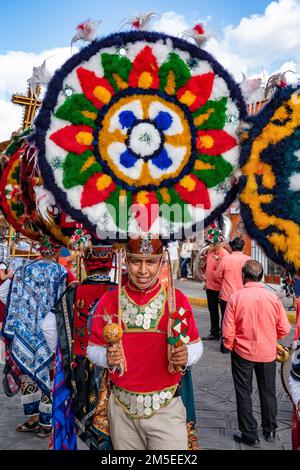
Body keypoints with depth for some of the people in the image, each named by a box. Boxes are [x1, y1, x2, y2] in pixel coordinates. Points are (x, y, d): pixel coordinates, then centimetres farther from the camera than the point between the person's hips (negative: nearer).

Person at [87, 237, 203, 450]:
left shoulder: (177, 299, -7)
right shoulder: (109, 301, -4)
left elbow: (196, 344, 1)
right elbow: (93, 347, 4)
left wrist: (186, 355, -20)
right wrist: (107, 357, -17)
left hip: (167, 409, -1)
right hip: (122, 408, 2)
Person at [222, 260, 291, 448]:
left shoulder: (235, 298, -18)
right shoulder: (273, 297, -12)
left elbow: (228, 332, -16)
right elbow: (284, 329, -5)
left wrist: (230, 347, 4)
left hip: (242, 353, -2)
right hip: (268, 353, 3)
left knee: (244, 394, 14)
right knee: (268, 392, 22)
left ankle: (250, 435, 25)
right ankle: (270, 431, 38)